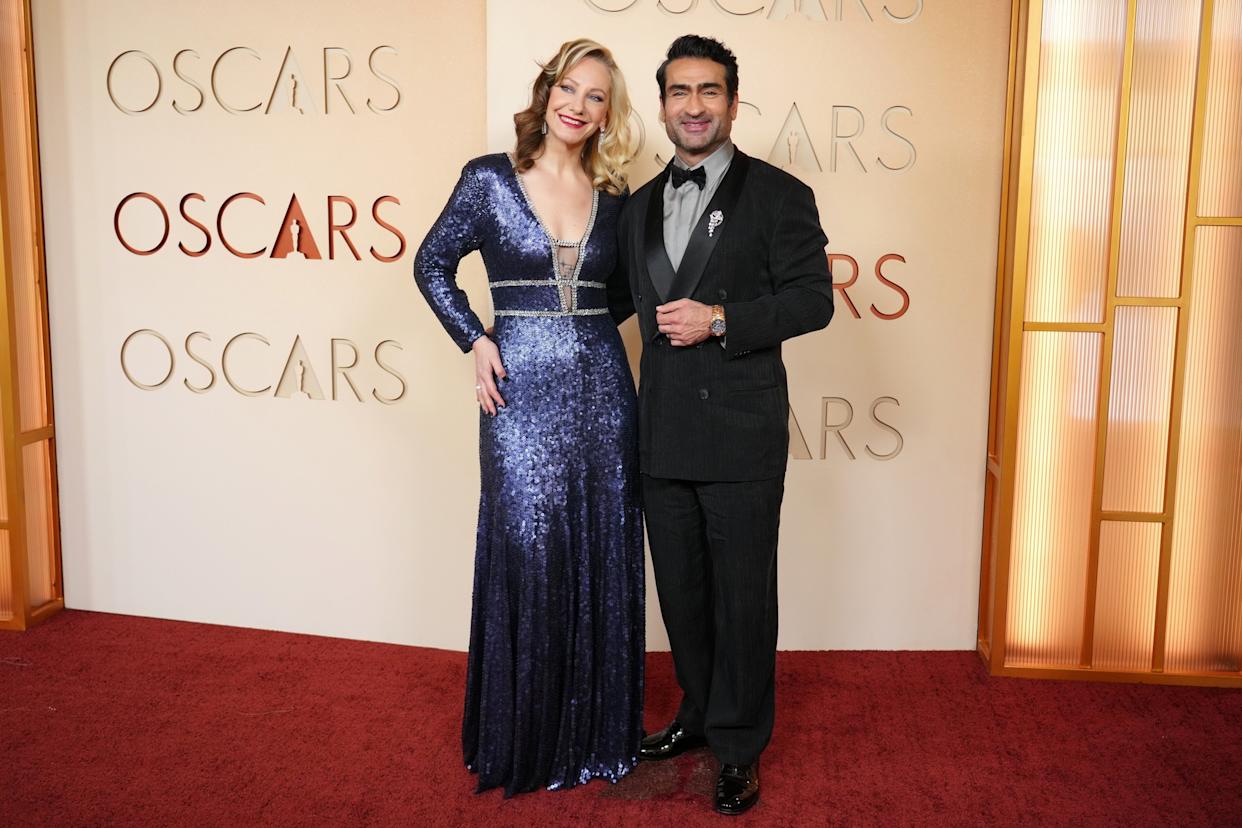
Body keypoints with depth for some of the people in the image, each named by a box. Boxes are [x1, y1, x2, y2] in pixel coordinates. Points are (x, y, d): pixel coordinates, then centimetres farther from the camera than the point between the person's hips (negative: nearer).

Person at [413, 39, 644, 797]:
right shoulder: (490, 178, -1)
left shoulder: (614, 196, 8)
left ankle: (597, 730, 25)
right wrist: (476, 341, -4)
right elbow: (433, 265, 6)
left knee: (602, 559, 8)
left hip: (603, 390, 3)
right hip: (524, 392, -3)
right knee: (528, 553, 2)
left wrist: (587, 321, 3)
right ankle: (528, 737, 21)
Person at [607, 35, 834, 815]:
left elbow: (813, 299, -9)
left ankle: (741, 744, 24)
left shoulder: (778, 194, -4)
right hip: (664, 435, 5)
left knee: (742, 596, 6)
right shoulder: (641, 204, 13)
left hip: (741, 436, -5)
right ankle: (699, 714, 38)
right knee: (680, 590, 17)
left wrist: (720, 319, -19)